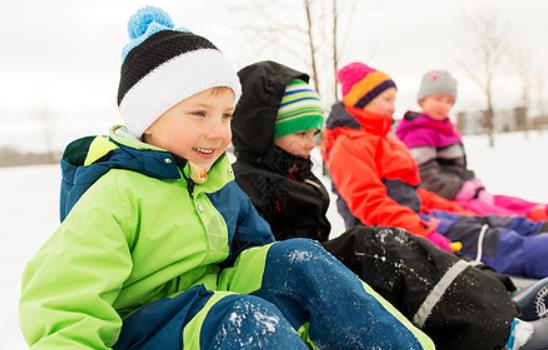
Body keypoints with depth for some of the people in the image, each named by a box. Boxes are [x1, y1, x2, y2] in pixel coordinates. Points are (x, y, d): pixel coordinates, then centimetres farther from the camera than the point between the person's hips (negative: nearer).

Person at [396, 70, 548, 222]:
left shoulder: (447, 129, 20)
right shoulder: (420, 134, -13)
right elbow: (428, 177, -22)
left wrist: (476, 188, 2)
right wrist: (469, 192, -19)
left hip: (461, 192, 11)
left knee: (502, 201, -3)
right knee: (482, 208, -29)